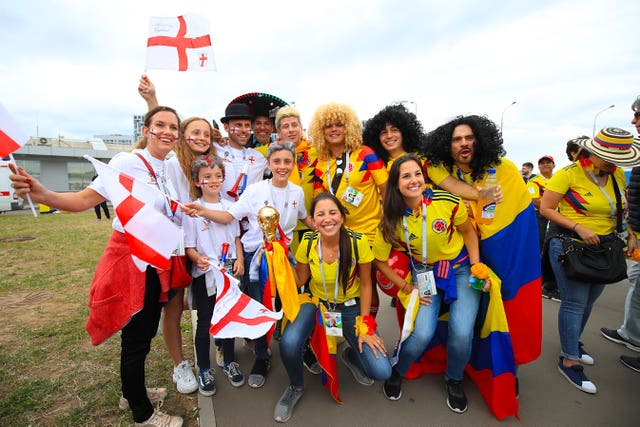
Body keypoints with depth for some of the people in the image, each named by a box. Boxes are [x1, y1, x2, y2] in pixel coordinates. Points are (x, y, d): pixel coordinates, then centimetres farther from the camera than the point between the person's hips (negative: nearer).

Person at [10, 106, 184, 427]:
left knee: (147, 330, 21)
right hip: (129, 258, -7)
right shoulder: (128, 162, -15)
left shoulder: (171, 169, 6)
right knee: (135, 337, 8)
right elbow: (85, 199, -20)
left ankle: (132, 392, 45)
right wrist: (44, 195, -36)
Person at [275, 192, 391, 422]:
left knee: (381, 372, -13)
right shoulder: (307, 243, -16)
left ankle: (351, 354, 24)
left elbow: (365, 285, -9)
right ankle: (296, 387, 8)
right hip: (316, 302, 1)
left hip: (351, 306, 0)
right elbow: (299, 281, -3)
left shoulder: (358, 242, -22)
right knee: (288, 344, -28)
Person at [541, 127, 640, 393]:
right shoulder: (568, 174, -14)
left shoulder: (617, 175, 6)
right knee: (574, 303, -3)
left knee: (588, 301, 17)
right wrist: (578, 227, -22)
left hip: (603, 246, 7)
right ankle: (569, 360, 10)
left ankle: (573, 341, 39)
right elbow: (546, 209, -14)